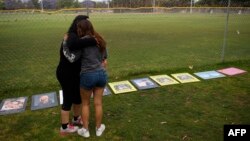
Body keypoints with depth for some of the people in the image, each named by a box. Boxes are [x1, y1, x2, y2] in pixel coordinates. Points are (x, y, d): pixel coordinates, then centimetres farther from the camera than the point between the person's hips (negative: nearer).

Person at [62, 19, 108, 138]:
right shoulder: (100, 40, 6)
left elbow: (72, 58, -13)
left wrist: (65, 43, -5)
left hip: (88, 75, -5)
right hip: (101, 74, 5)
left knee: (85, 103, 15)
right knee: (98, 103, 16)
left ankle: (85, 130, 26)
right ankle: (98, 128, 30)